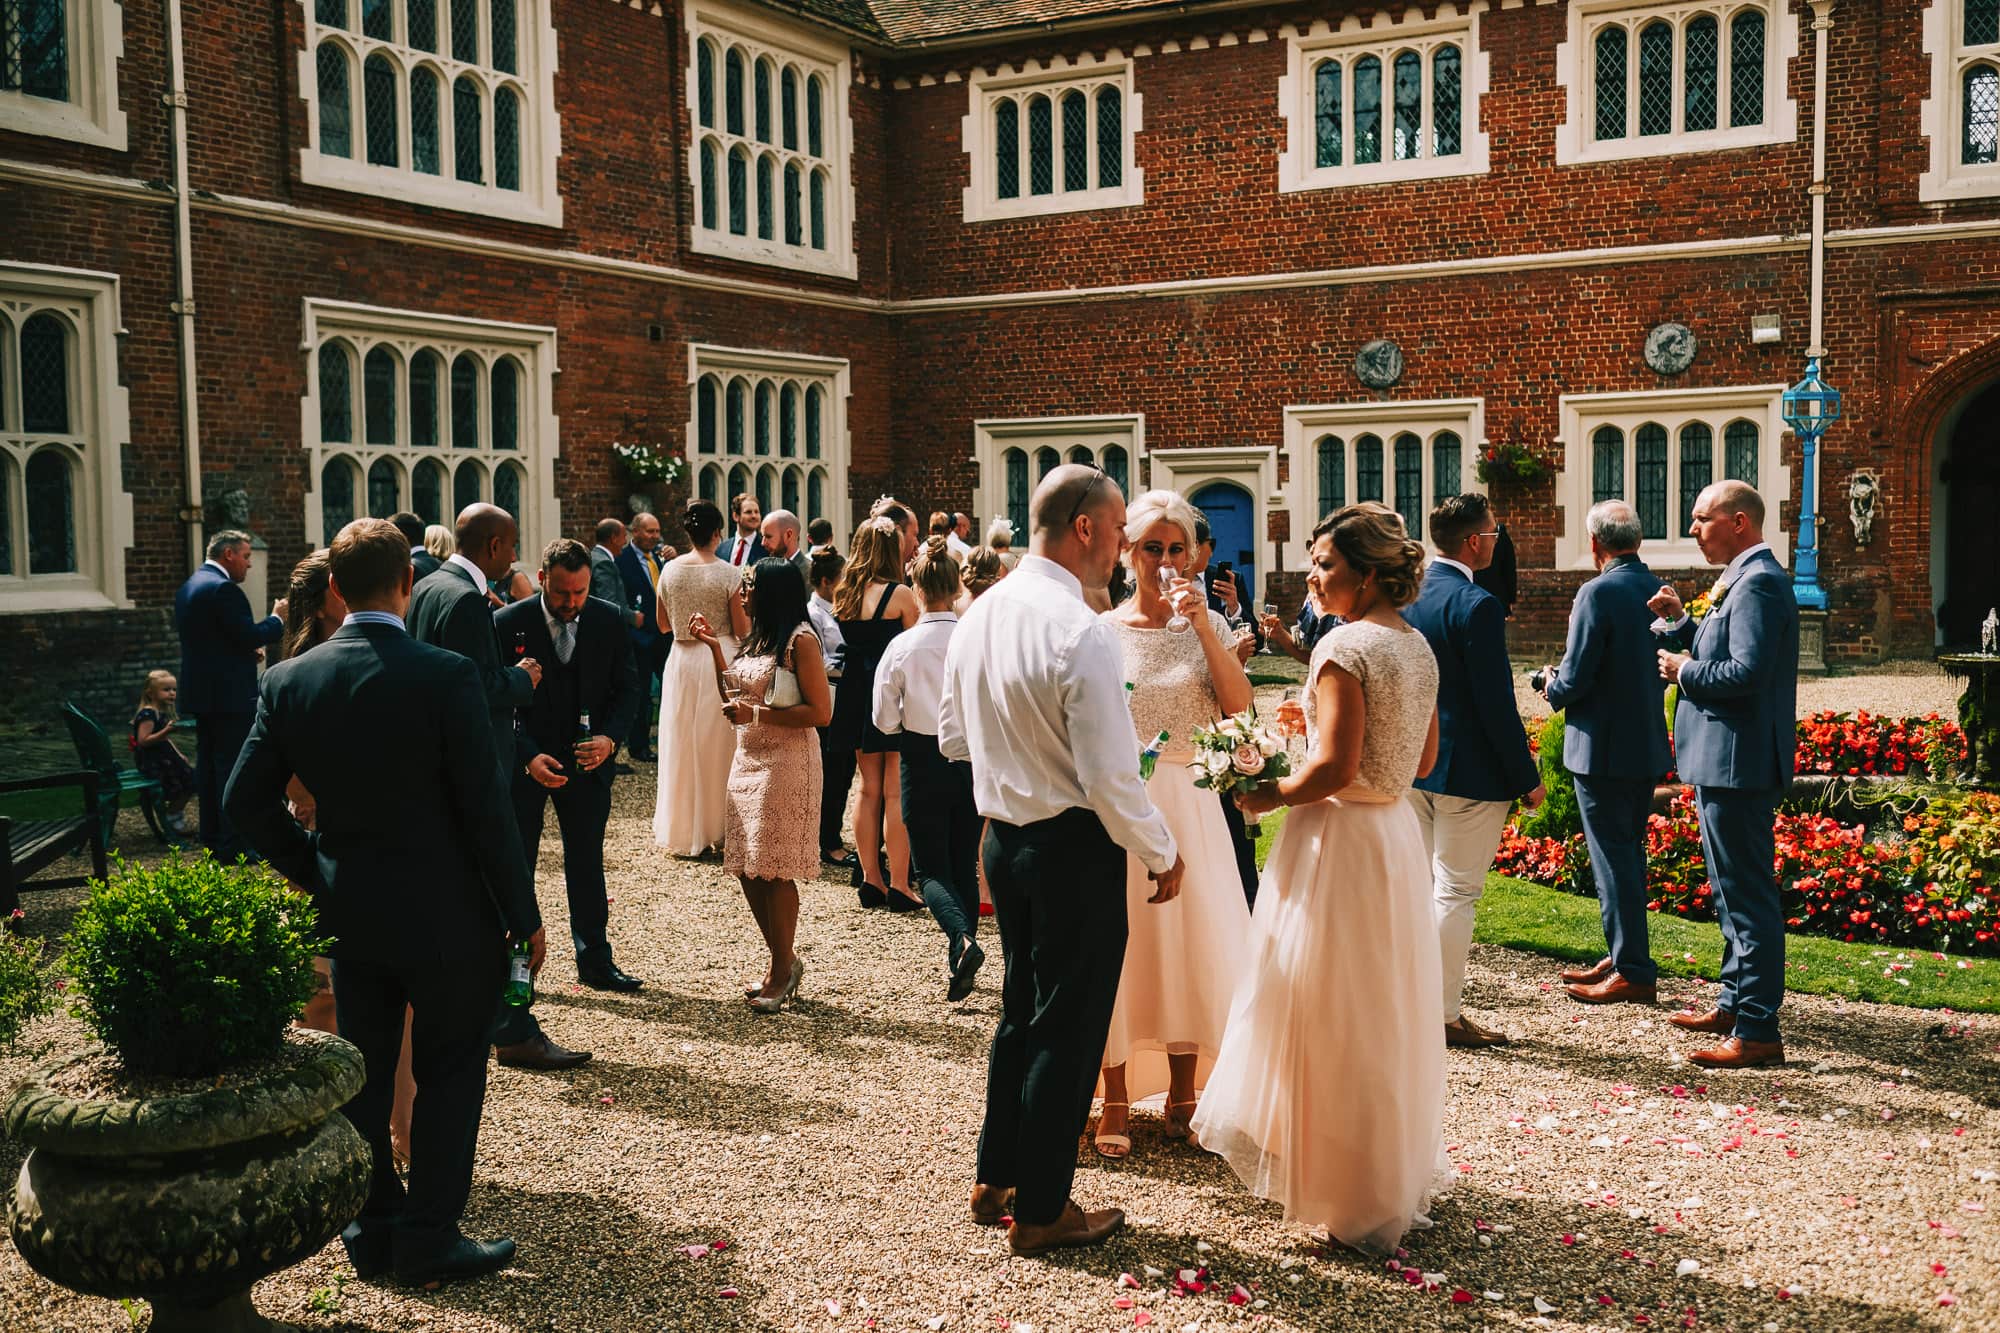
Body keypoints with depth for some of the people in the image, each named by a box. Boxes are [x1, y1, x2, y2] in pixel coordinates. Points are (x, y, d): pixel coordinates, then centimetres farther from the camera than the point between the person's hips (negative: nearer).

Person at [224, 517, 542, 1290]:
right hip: (445, 917, -4)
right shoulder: (445, 676, -19)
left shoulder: (289, 681, -4)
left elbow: (248, 803, 1)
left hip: (348, 913, 5)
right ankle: (429, 1242, 14)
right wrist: (524, 915, -7)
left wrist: (316, 874, 13)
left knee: (364, 1071, 17)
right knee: (449, 1073, 10)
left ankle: (372, 1233, 28)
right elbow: (486, 810, -16)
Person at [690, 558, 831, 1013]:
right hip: (748, 762, 9)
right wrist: (713, 647, 12)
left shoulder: (800, 641, -12)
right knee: (748, 870, 9)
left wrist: (756, 713, -19)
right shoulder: (757, 639, 15)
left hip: (787, 766, -9)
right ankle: (783, 960, 22)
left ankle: (783, 968, 10)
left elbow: (821, 712, -17)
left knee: (774, 872, -3)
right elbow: (732, 697, 19)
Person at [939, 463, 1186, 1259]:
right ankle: (1041, 1211, 18)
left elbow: (952, 737, 14)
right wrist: (1162, 856, -8)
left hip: (1003, 836, 8)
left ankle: (997, 1180, 33)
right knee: (1068, 1028, 6)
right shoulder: (1081, 634, -22)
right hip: (1073, 846, -8)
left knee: (1022, 1011, 22)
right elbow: (1110, 779, -22)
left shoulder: (979, 616, 3)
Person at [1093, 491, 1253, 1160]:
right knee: (1116, 943, 2)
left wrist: (1202, 626, -15)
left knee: (1192, 940, 6)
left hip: (1189, 804, 1)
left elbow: (1241, 709, -10)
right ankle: (1116, 1102, 14)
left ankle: (1183, 1093, 22)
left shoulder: (1208, 625, 5)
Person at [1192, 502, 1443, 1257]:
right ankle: (1399, 1166, 33)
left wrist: (1268, 797, -11)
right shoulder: (1418, 646, 8)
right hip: (1398, 835, 9)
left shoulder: (1345, 647, -18)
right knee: (1387, 1011, 19)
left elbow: (1335, 768, -23)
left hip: (1340, 837, -9)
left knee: (1332, 1017, 4)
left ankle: (1348, 1198, 14)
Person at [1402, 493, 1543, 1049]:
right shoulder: (1477, 606, -19)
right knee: (1456, 894, 1)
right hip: (1467, 772, -8)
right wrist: (1527, 778, -11)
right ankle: (1445, 1014, 7)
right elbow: (1496, 704, -19)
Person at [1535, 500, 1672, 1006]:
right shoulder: (1658, 591, 6)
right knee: (1629, 853, 17)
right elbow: (1662, 669, 15)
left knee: (1614, 858, -1)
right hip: (1649, 743, 8)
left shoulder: (1598, 593, -18)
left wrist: (1551, 686, 2)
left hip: (1602, 749, -8)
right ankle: (1622, 959, 26)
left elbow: (1575, 680, -19)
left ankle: (1634, 973, 3)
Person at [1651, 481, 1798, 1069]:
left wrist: (1684, 671, -13)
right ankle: (1734, 1004, 31)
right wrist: (1681, 623, 7)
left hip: (1739, 761, -11)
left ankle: (1757, 1031, -2)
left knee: (1748, 894, -6)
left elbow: (1746, 672, -27)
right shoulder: (1743, 579, 16)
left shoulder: (1758, 583, -17)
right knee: (1733, 889, 19)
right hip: (1723, 760, 11)